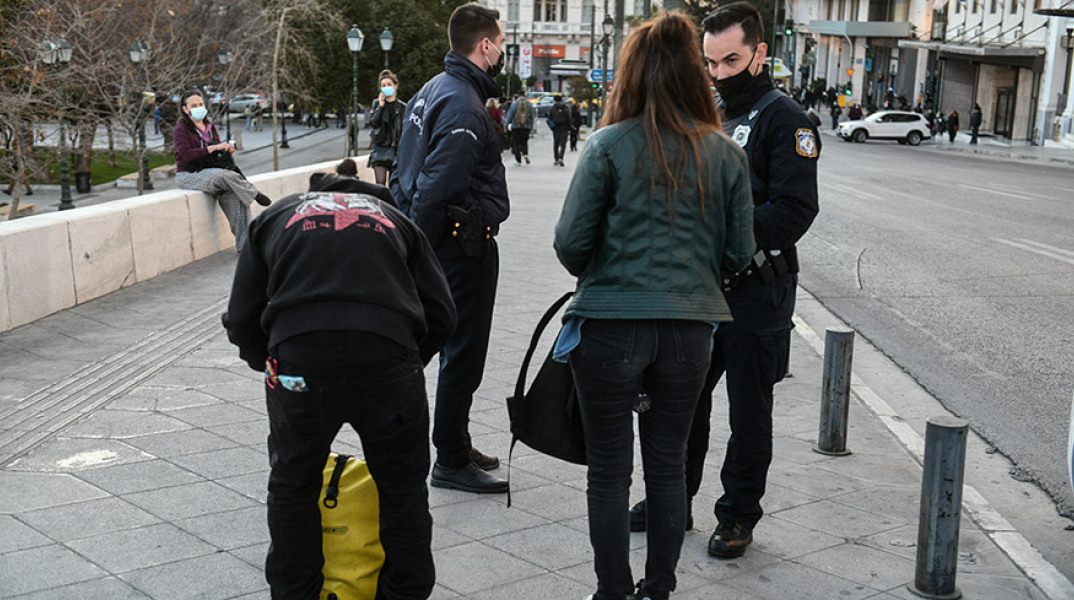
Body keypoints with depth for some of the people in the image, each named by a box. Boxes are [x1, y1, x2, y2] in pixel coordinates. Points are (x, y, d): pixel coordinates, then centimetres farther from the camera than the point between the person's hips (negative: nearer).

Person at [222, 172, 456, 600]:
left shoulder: (274, 217, 28)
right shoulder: (394, 218, 29)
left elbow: (242, 320, 20)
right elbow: (441, 314, 18)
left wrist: (270, 367, 36)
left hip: (300, 354, 0)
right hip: (388, 354, 0)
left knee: (292, 486, 21)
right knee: (403, 488, 19)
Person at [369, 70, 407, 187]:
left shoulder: (402, 107, 2)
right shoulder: (377, 103, 7)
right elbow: (373, 123, -4)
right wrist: (381, 106, -11)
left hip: (396, 149, 0)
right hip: (380, 148, 0)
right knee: (380, 183, -10)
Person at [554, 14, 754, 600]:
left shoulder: (609, 145, -8)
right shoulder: (726, 155, 1)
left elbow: (570, 242, -6)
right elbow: (739, 252, 5)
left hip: (611, 325, -3)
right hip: (689, 326, 3)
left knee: (608, 470, 9)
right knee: (667, 464, 15)